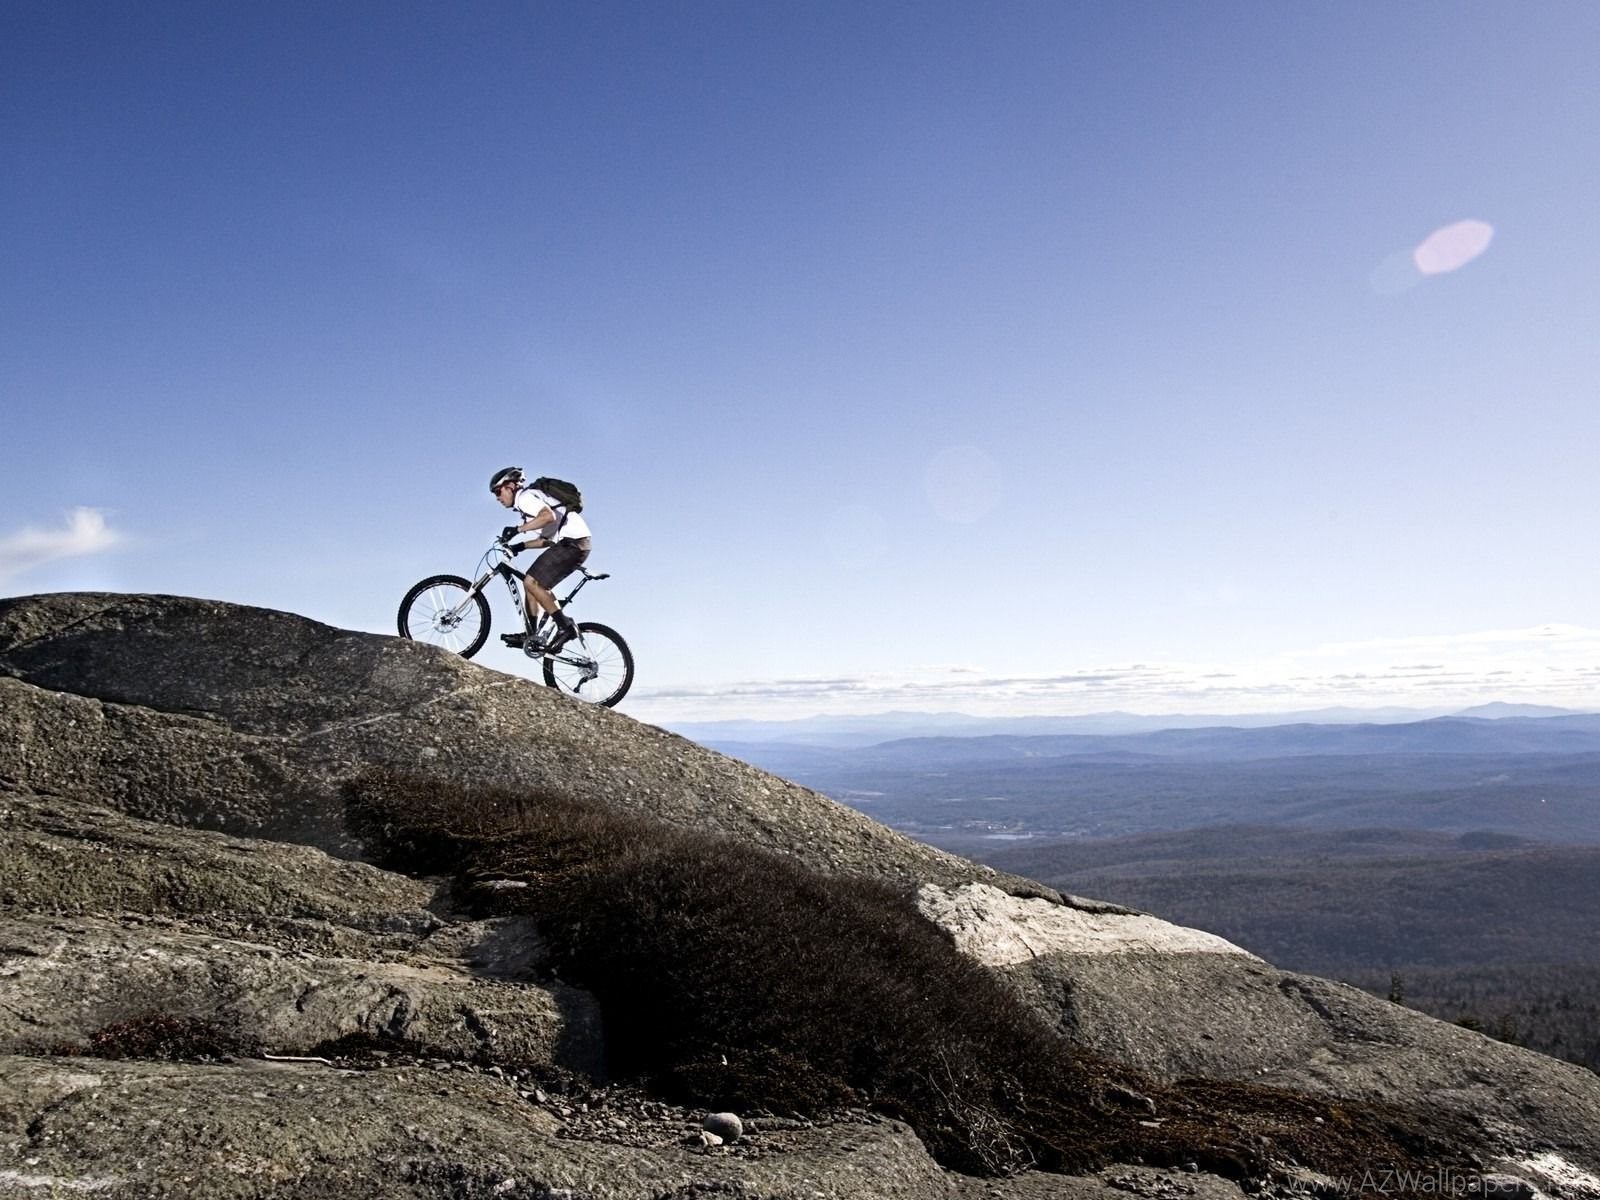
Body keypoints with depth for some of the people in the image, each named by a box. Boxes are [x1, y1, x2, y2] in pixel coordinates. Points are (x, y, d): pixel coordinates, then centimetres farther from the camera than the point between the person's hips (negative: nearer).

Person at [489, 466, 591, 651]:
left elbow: (549, 516, -25)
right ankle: (530, 635, 15)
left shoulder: (524, 497, -5)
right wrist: (521, 546, 15)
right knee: (531, 582, 13)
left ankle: (565, 626, -13)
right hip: (572, 543, 10)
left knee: (531, 582, -13)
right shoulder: (529, 500, 26)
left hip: (572, 541, -10)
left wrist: (518, 529, -22)